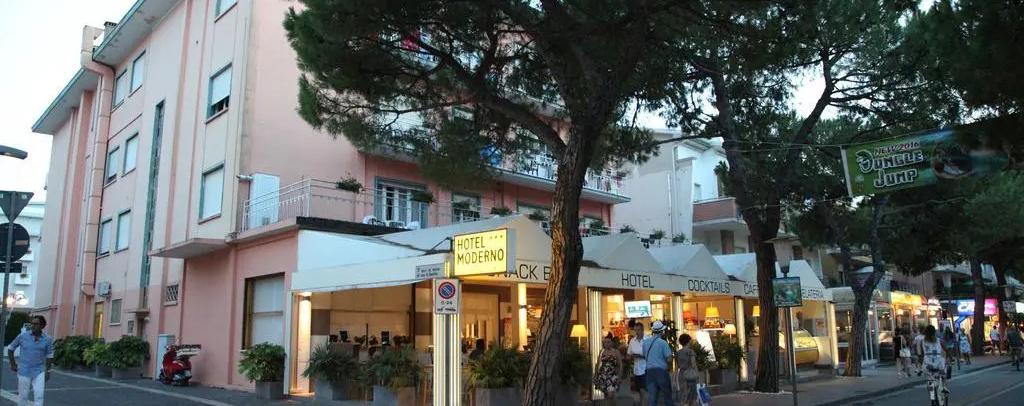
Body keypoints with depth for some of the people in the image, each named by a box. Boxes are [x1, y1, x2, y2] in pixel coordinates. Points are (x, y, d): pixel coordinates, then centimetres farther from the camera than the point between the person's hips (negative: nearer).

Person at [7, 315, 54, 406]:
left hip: (39, 372, 0)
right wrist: (13, 364, 7)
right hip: (24, 371, 0)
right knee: (23, 396, 8)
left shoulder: (48, 339, -4)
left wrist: (48, 371, 3)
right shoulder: (22, 336, -6)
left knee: (39, 395, -10)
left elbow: (49, 356, 5)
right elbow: (10, 348, 9)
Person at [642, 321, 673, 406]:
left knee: (651, 395, 4)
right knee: (667, 394, 9)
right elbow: (669, 359, -11)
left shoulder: (645, 341, 4)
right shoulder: (663, 342, -11)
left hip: (649, 370, 4)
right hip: (661, 370, -4)